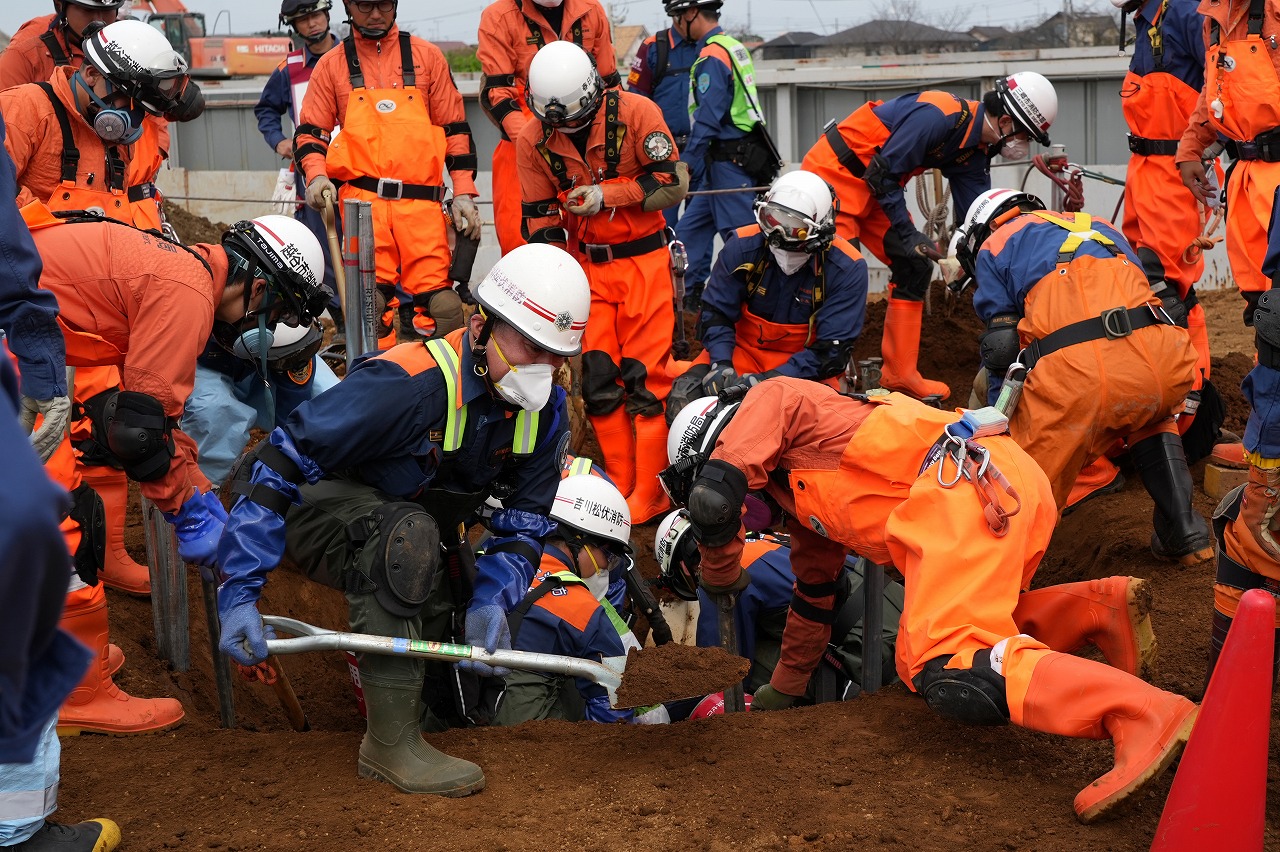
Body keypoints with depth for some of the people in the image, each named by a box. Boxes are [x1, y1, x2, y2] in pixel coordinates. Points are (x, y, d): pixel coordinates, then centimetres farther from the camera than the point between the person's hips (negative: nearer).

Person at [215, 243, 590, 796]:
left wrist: (489, 601, -25)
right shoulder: (409, 382, -34)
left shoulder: (545, 411, -12)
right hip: (328, 517, -7)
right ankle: (390, 743, -31)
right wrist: (238, 592, -35)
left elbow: (525, 523, -5)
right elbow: (277, 465, -33)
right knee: (409, 536, -38)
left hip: (420, 532, 7)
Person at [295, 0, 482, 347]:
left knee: (436, 305, -9)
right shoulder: (332, 64, 14)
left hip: (422, 203, 0)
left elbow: (454, 128, 14)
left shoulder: (426, 56, 14)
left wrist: (463, 192, 6)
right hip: (362, 200, 0)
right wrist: (316, 174, -6)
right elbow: (310, 130, 14)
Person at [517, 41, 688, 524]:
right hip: (586, 266, 4)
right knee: (598, 380, 2)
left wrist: (605, 195, -19)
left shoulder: (636, 113, -13)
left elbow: (673, 182, -13)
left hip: (643, 261, -4)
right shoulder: (533, 140, -2)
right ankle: (620, 487, 12)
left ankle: (649, 495, -1)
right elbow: (541, 218, 5)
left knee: (643, 379, -7)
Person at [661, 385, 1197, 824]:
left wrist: (722, 576, 15)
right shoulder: (801, 492, 35)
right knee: (918, 660, 11)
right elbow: (813, 595, 43)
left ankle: (1143, 712, -35)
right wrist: (781, 692, 50)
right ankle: (1096, 609, 4)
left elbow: (713, 496, -4)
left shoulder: (772, 400, 10)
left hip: (966, 482, -10)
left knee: (950, 673, -22)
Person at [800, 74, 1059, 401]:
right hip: (834, 173, -10)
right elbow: (883, 173, -24)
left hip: (874, 187, 10)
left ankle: (900, 374, 10)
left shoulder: (974, 154, 3)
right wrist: (907, 234, -19)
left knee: (915, 267, 6)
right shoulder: (940, 115, -26)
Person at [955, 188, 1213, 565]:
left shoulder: (994, 246, 25)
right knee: (1150, 417, 35)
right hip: (1161, 359, 5)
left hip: (1074, 371, -5)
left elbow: (1002, 352, 17)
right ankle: (1185, 533, 29)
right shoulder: (1100, 227, 39)